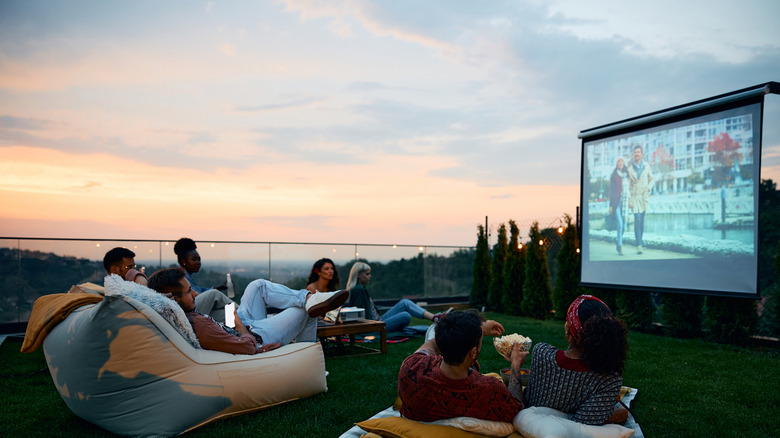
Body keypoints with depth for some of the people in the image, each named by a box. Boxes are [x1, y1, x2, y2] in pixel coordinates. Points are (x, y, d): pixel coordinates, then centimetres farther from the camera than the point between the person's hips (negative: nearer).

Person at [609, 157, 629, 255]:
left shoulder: (627, 175, 12)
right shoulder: (614, 176, 2)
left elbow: (630, 189, 15)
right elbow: (611, 191, 1)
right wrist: (610, 205, -2)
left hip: (625, 203, 4)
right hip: (616, 202, -4)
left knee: (623, 226, 4)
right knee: (620, 224, -14)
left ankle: (618, 243, 25)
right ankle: (620, 247, -8)